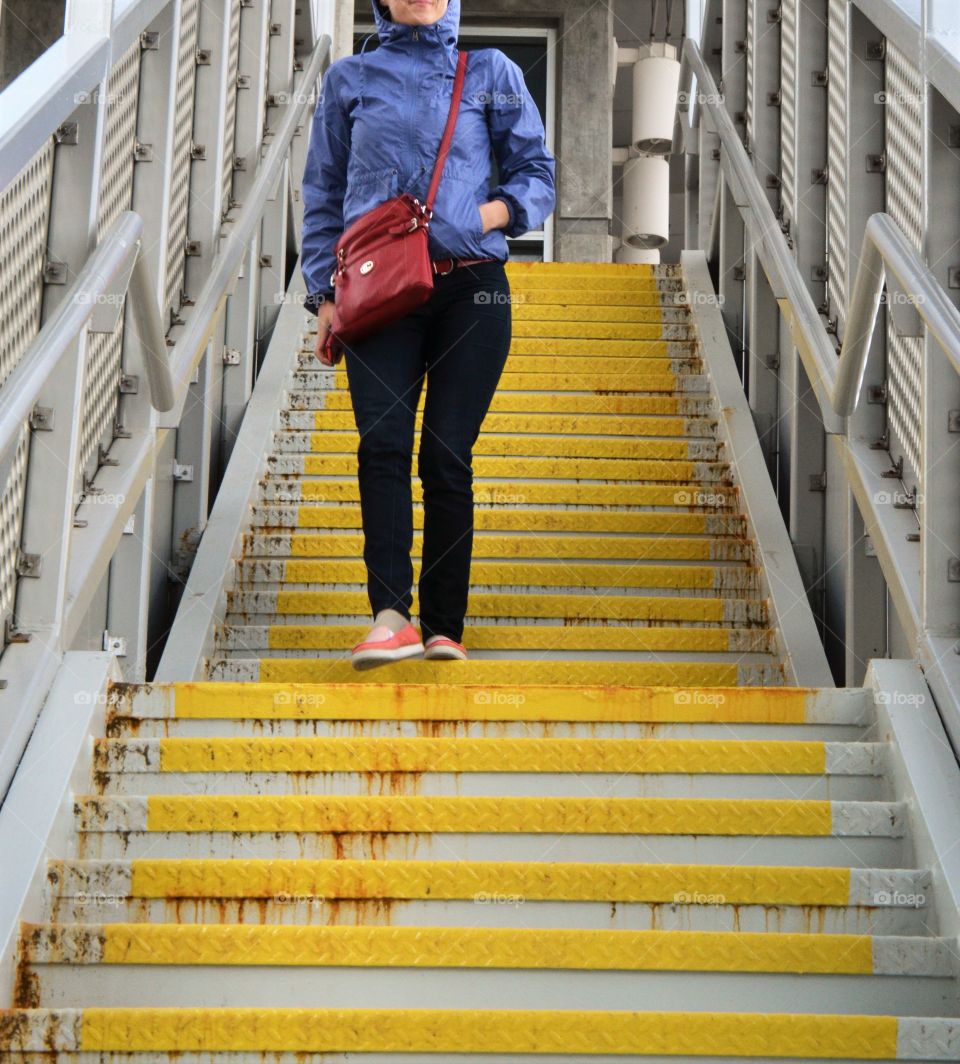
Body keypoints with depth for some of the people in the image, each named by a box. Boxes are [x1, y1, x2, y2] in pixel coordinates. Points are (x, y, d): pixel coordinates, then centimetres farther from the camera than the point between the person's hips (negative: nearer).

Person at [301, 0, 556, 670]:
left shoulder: (492, 72, 15)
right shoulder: (350, 79, 17)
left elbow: (539, 174, 14)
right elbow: (324, 195, 17)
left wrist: (493, 212, -7)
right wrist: (326, 293, 7)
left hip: (471, 287, 0)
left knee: (448, 455, -6)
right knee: (383, 443, -17)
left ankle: (445, 628, 0)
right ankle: (392, 615, -24)